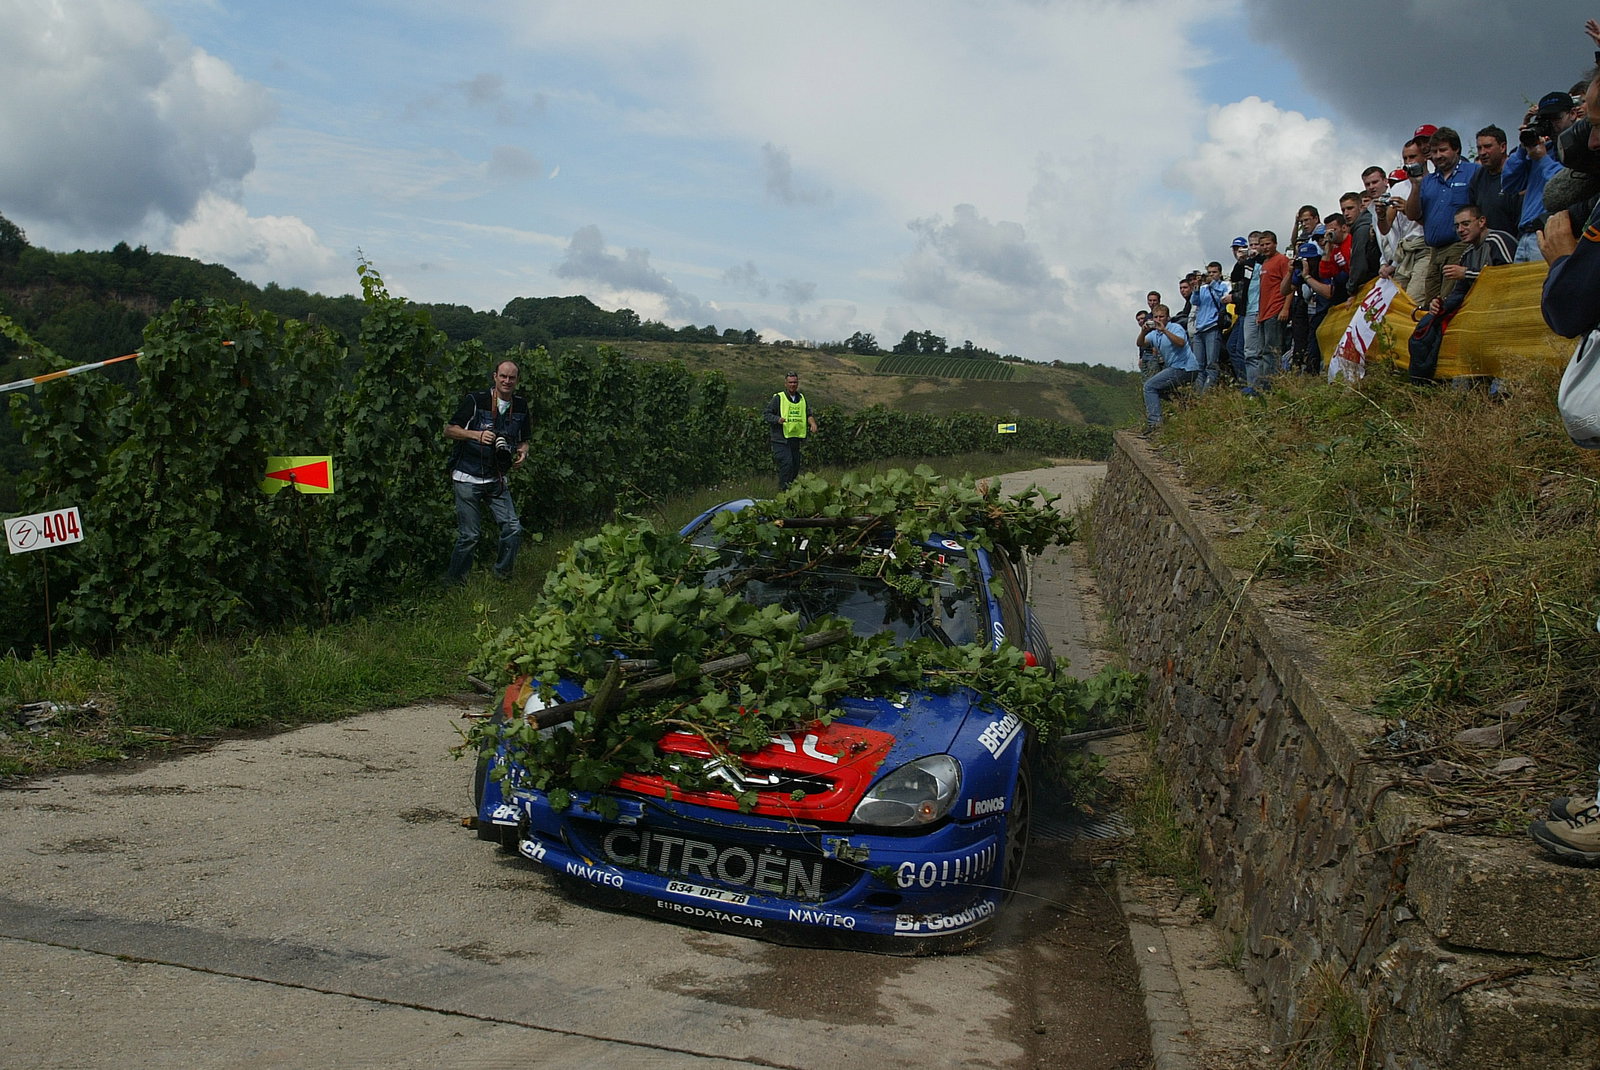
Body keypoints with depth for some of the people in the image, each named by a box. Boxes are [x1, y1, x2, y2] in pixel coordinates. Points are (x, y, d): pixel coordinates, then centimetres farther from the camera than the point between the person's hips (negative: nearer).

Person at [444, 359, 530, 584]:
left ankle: (503, 574, 13)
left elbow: (523, 439, 19)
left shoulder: (520, 405, 5)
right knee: (469, 535, -1)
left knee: (513, 528, -7)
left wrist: (523, 451, -5)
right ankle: (453, 579, 18)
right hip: (468, 478, -4)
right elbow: (448, 430, -7)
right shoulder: (475, 400, -10)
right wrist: (477, 434, -23)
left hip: (496, 479, 4)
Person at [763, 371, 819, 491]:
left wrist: (812, 422, 0)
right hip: (781, 439, -6)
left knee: (796, 465, 8)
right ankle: (783, 490, -14)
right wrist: (777, 419, -21)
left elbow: (808, 414, 21)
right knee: (787, 463, -19)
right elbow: (766, 413, -4)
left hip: (796, 438, 6)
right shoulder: (778, 398, -3)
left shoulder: (802, 398, 15)